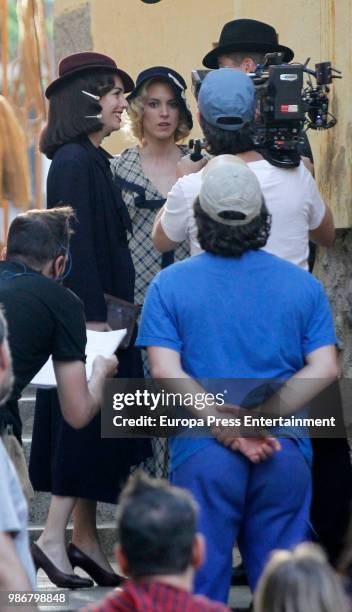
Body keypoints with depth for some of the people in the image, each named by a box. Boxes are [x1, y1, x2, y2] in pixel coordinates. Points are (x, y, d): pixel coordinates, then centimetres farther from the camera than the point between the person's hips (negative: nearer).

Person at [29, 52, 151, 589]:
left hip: (98, 311, 10)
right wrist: (93, 318, -22)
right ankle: (54, 537, -6)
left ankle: (84, 536, 16)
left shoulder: (91, 160, 14)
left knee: (91, 427, 11)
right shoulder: (74, 162, -15)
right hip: (88, 312, -10)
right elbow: (77, 245, -20)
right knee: (88, 421, -7)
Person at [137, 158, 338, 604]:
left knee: (201, 582, 3)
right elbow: (325, 369, 0)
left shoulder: (169, 285, 3)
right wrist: (264, 415, -8)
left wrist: (228, 430, -13)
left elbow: (166, 371, -8)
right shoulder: (303, 285, 9)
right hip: (287, 451, 2)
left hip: (202, 452, -2)